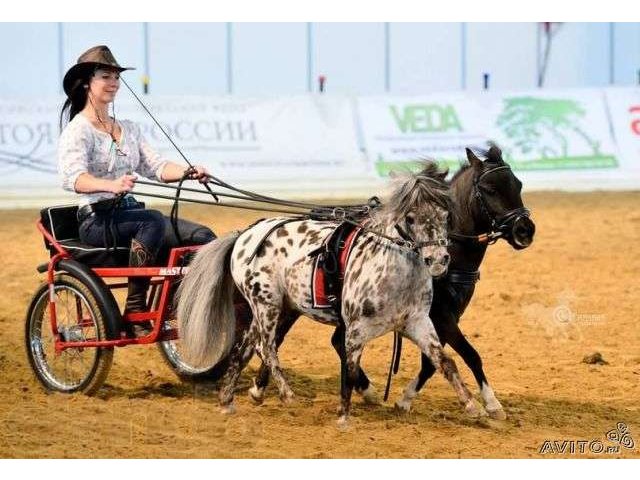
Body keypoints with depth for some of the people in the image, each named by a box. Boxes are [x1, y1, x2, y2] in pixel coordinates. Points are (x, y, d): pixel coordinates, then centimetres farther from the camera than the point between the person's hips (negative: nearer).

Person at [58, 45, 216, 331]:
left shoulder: (128, 129, 21)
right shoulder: (77, 130, -4)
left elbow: (155, 165, 7)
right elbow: (73, 177, -22)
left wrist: (189, 173, -14)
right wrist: (112, 185, -42)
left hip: (130, 213, 7)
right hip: (97, 220, -7)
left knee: (203, 237, -14)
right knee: (153, 221, -37)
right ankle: (135, 308, -33)